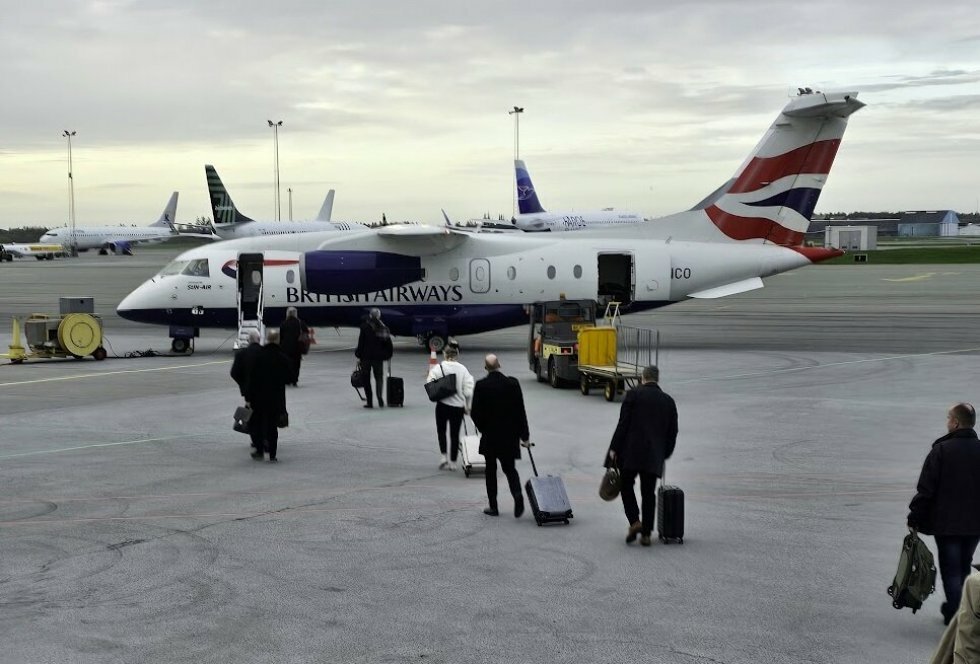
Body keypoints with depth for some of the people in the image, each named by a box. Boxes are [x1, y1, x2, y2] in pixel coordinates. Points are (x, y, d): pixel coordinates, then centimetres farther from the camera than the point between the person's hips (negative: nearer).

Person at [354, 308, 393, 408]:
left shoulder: (365, 327, -7)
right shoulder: (384, 328, 3)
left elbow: (361, 343, -7)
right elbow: (388, 343, 6)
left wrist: (358, 356, -2)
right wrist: (388, 354, 15)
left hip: (366, 357, -3)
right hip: (378, 357, 3)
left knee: (366, 379, 7)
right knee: (379, 377, 12)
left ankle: (369, 402, 5)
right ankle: (380, 396, -14)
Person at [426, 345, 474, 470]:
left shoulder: (439, 367, -9)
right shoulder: (463, 369, -2)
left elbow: (430, 384, -16)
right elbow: (468, 391, -3)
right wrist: (468, 407, 7)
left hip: (443, 404, -2)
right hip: (458, 405, 2)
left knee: (441, 430, 17)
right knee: (455, 433, 11)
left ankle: (443, 456, 3)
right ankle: (453, 462, 14)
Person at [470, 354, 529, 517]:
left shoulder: (481, 385, -10)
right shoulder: (512, 383, -6)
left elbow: (475, 413, -8)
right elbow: (520, 410, -4)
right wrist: (524, 435, 3)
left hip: (489, 436, -1)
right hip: (510, 435, 1)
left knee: (491, 470, 12)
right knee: (509, 467, 12)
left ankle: (493, 506, 14)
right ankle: (517, 494, -15)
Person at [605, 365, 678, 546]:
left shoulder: (633, 395, -1)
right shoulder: (668, 401, 11)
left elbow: (623, 424, -6)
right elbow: (672, 432, 13)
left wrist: (614, 449, -2)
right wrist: (665, 454, 23)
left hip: (631, 451, -3)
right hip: (654, 455, 3)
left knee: (626, 486, 12)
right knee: (649, 492, 9)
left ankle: (635, 522, -5)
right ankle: (646, 533, 8)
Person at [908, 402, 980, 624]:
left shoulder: (941, 450, -13)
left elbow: (926, 489, -13)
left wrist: (915, 517, -4)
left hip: (946, 523, -5)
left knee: (950, 569, 2)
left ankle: (956, 614, -4)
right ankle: (956, 608, 28)